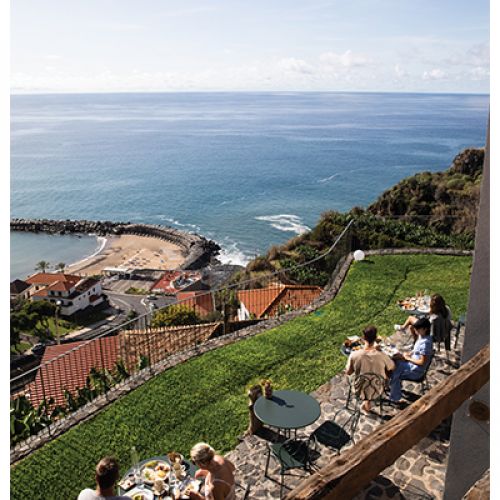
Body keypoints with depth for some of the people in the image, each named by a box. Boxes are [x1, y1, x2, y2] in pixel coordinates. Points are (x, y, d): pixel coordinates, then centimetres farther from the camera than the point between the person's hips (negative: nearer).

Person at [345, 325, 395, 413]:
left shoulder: (354, 355, -26)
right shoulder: (381, 355, -26)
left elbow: (348, 373, -9)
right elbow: (392, 368, -4)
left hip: (361, 391, 0)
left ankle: (366, 400, 28)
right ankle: (368, 401, 28)